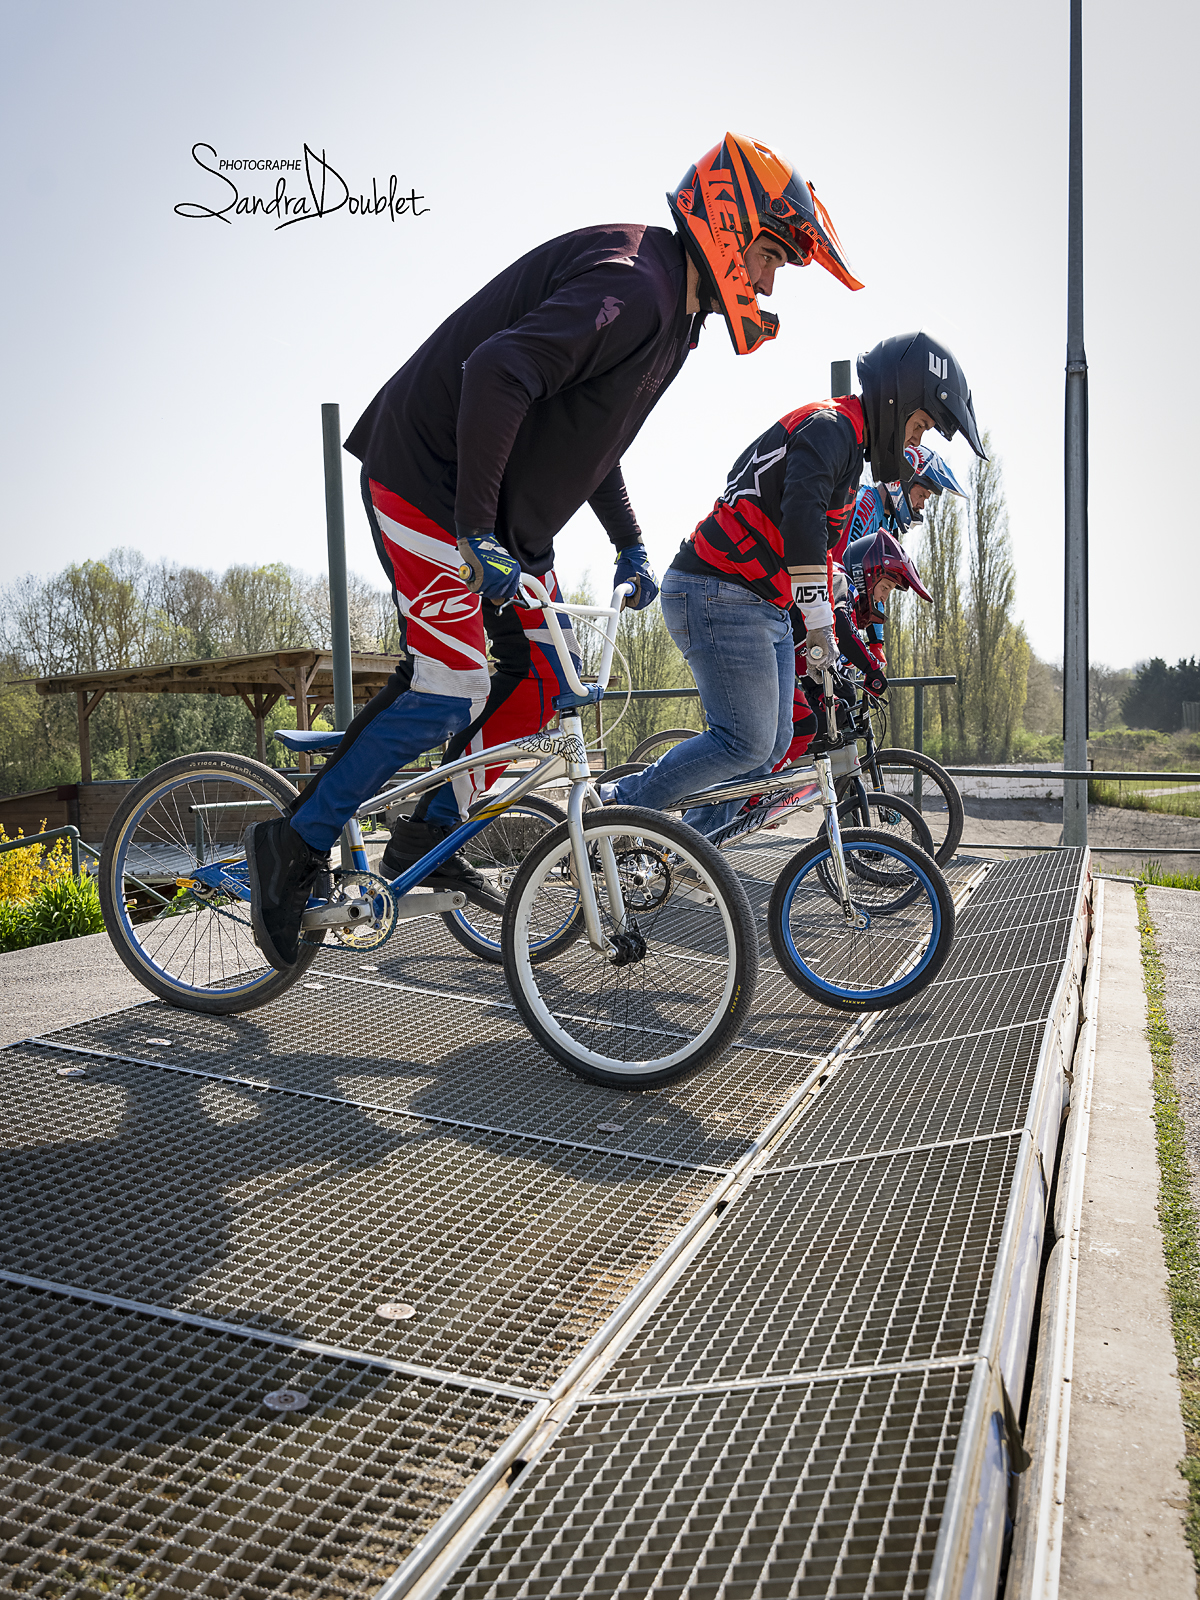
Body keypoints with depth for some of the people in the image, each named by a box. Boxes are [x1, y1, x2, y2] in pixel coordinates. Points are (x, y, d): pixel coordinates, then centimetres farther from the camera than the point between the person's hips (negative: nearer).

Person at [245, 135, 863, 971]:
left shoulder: (668, 306, 15)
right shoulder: (633, 284, -19)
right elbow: (497, 373, -31)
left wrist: (630, 546, 21)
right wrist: (476, 533, -29)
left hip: (503, 511, 10)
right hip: (428, 479, -10)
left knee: (542, 673, 6)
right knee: (444, 690, -14)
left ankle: (432, 835, 14)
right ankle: (299, 844, -1)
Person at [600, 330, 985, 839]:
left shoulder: (848, 444, 23)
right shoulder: (829, 427, -10)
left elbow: (821, 543, 27)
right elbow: (801, 517, -28)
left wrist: (828, 636, 24)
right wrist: (819, 620, -28)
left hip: (764, 607, 11)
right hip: (720, 595, -11)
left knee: (774, 742, 7)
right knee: (748, 744, -13)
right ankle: (623, 804, -1)